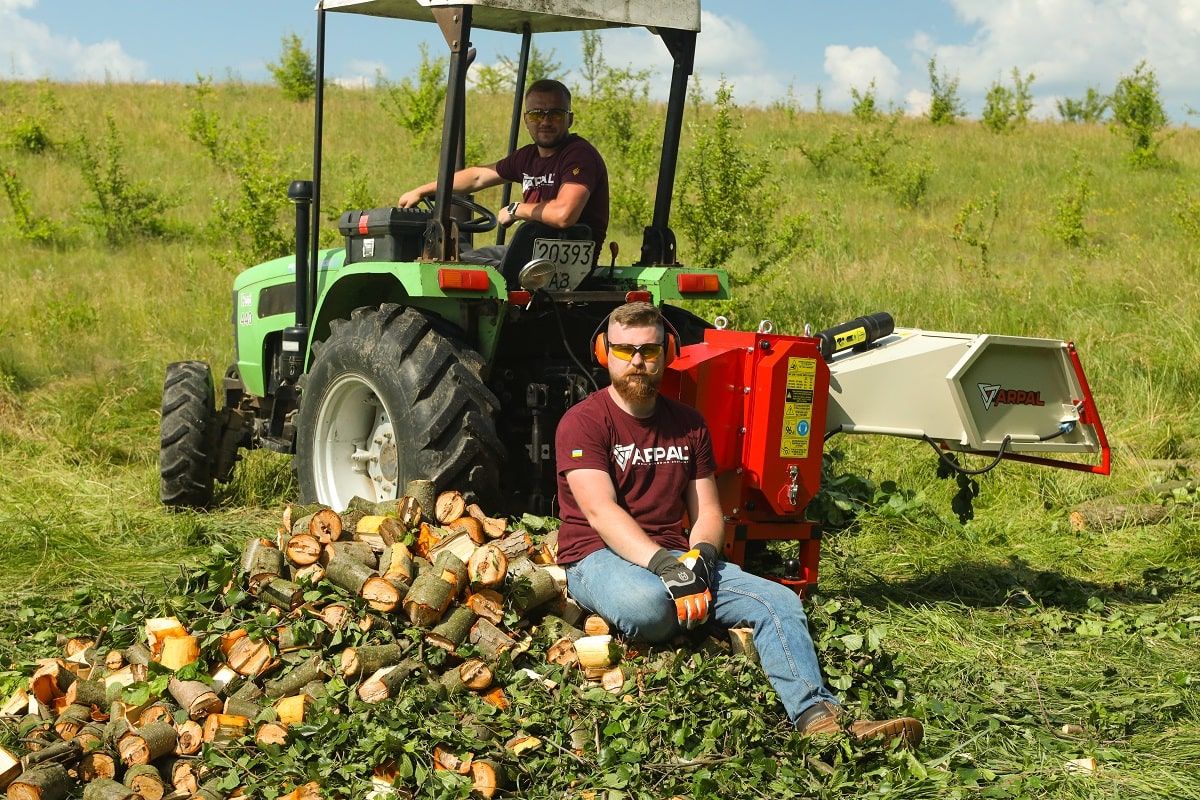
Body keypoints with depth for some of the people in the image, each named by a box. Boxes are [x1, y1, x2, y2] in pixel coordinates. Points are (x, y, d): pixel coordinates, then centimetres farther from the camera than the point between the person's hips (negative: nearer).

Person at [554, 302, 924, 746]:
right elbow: (601, 511, -17)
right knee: (648, 604, -42)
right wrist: (661, 563, -30)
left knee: (778, 601, -17)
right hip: (599, 558, -5)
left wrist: (699, 555, -13)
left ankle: (816, 715, -31)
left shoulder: (688, 424, 14)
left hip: (677, 555, 6)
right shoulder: (583, 422, -4)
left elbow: (707, 513, 11)